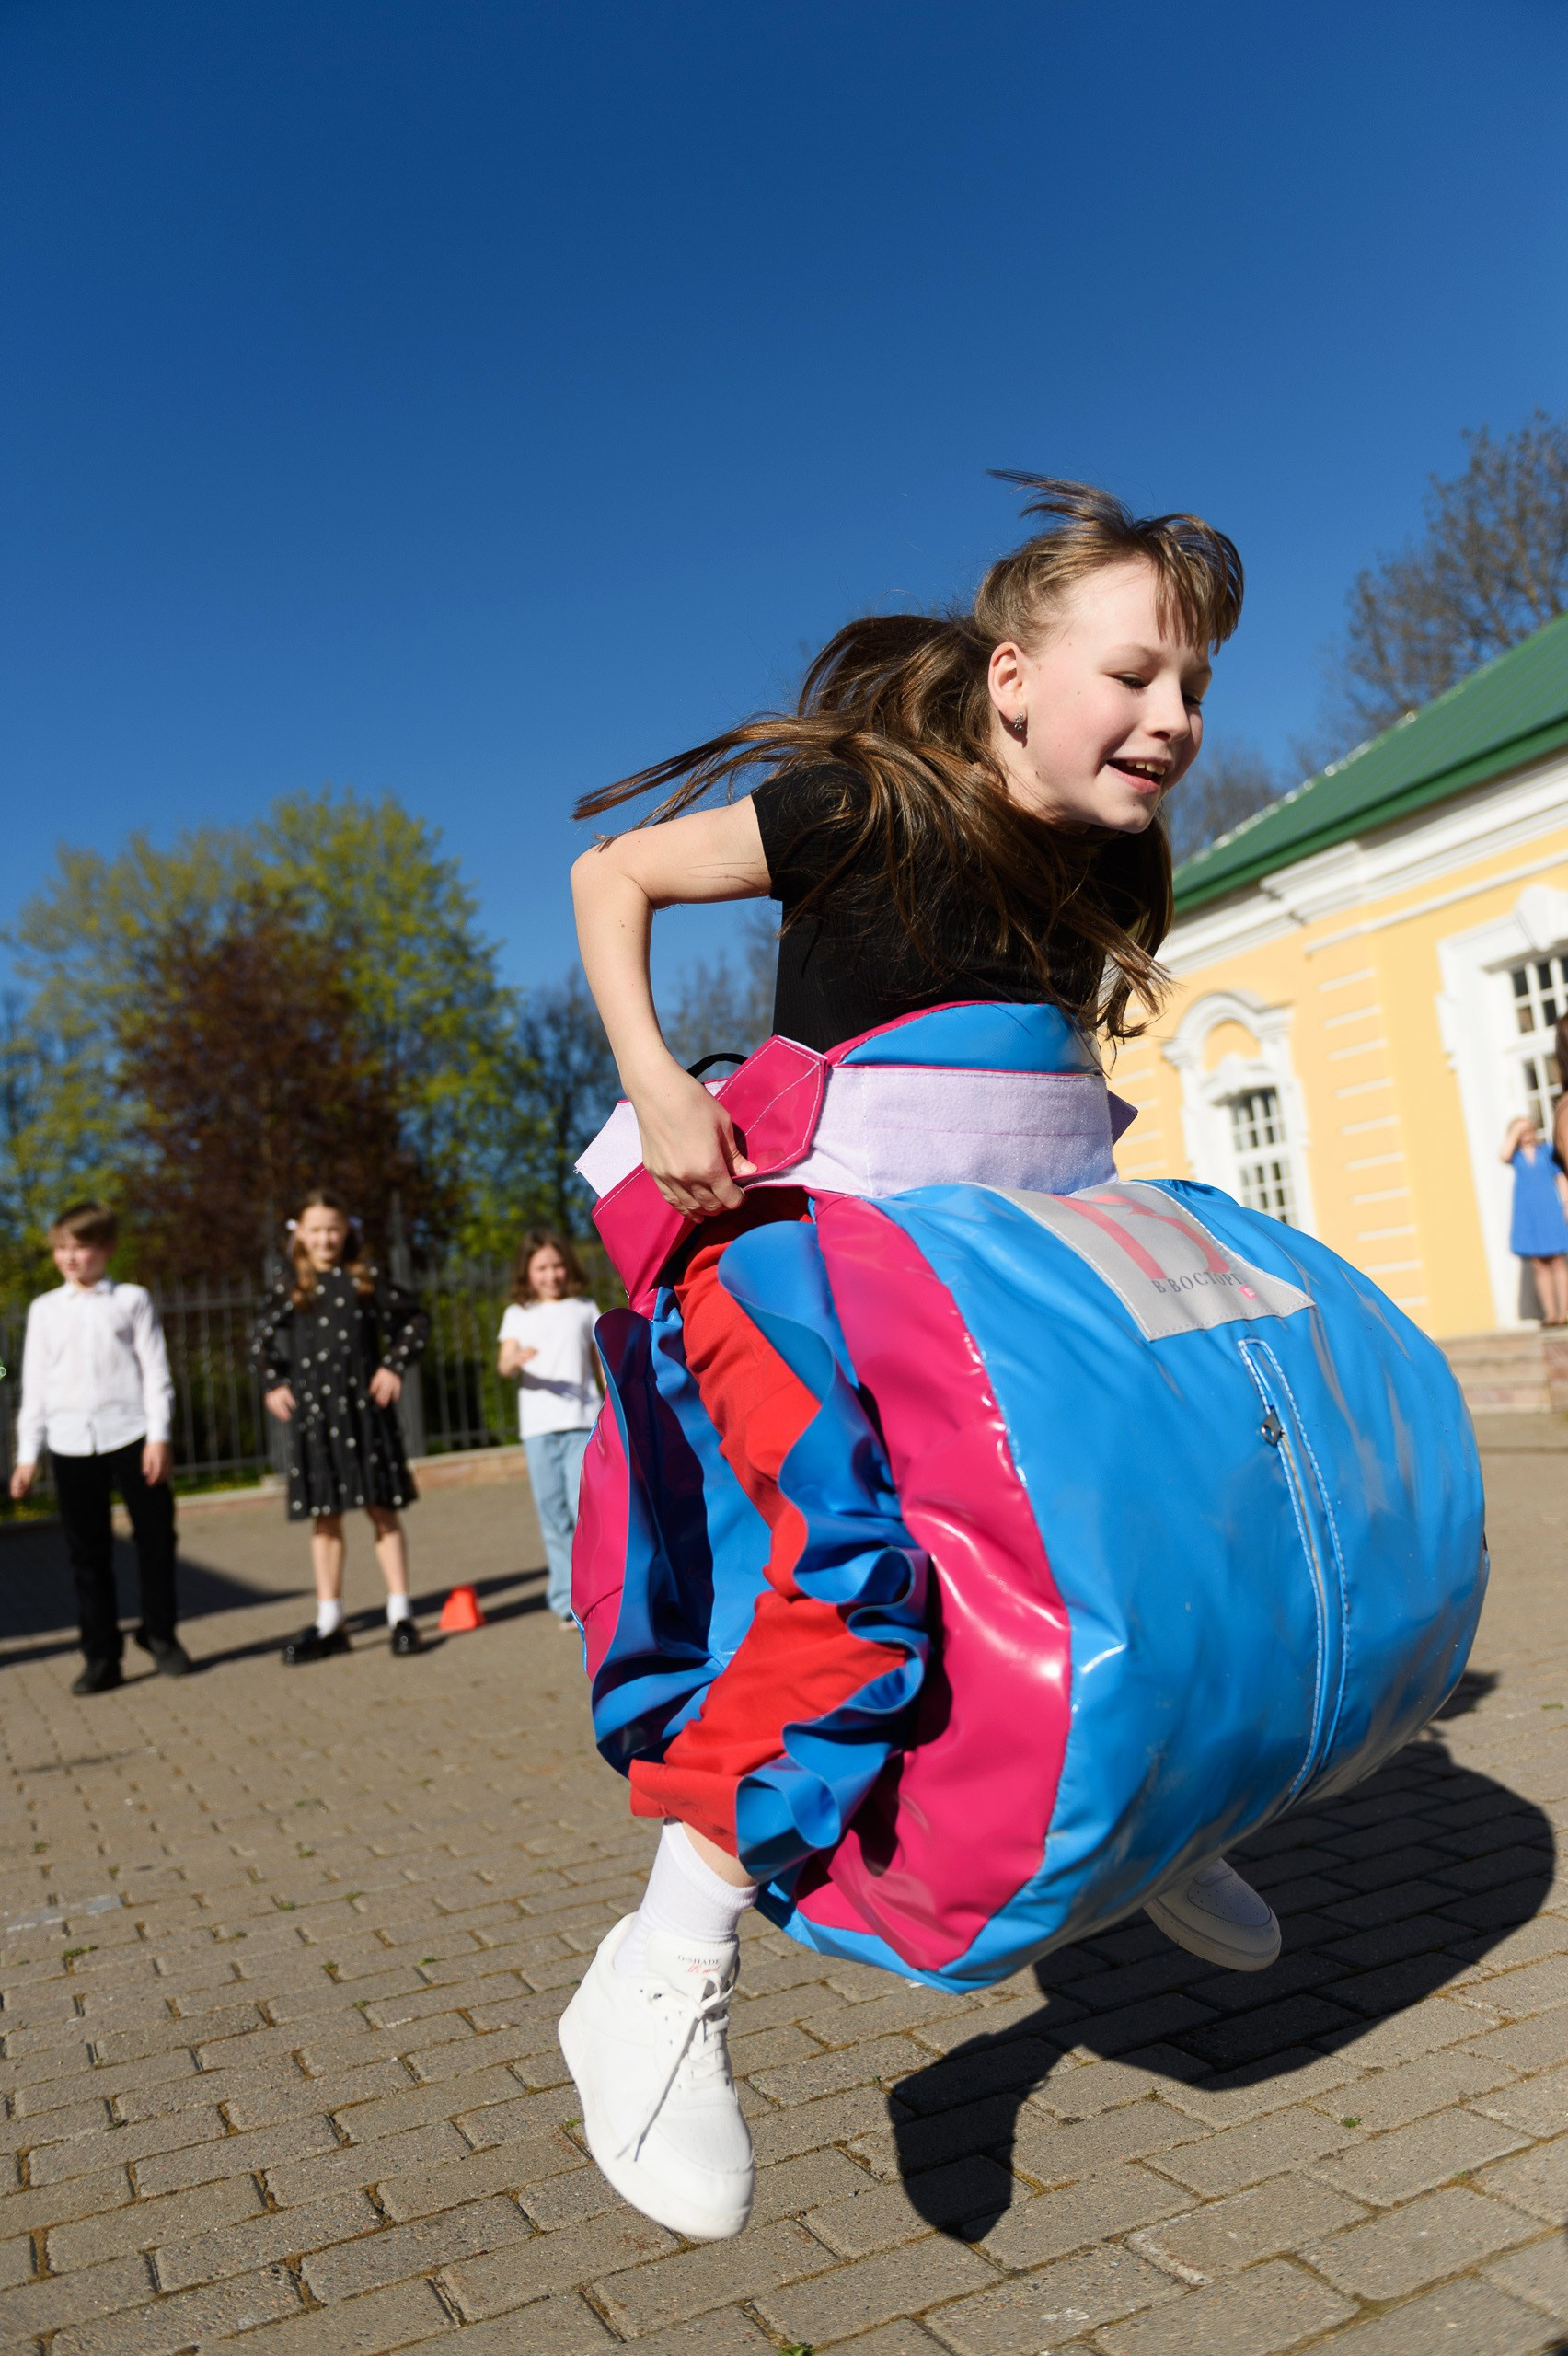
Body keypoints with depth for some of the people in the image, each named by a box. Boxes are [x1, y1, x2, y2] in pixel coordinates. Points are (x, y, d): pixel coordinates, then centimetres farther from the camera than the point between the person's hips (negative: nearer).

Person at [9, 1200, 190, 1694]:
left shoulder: (132, 1300, 5)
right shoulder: (45, 1309, 11)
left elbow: (155, 1372, 2)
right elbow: (35, 1385, 12)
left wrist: (158, 1435, -5)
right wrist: (27, 1454, 9)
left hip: (130, 1435, -2)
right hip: (70, 1443, 2)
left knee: (155, 1536, 2)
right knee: (87, 1551, 4)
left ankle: (159, 1634, 20)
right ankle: (101, 1655, 11)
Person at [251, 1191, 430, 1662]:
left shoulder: (365, 1279, 4)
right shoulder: (292, 1289, 7)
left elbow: (415, 1320, 10)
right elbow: (260, 1338, 19)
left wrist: (395, 1366, 0)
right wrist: (273, 1384, 8)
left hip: (364, 1410, -2)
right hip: (312, 1415, 2)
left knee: (382, 1511, 0)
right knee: (324, 1518, 6)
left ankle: (400, 1615, 7)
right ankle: (329, 1623, 15)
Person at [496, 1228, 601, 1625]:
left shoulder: (584, 1309, 11)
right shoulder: (518, 1315, 10)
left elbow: (602, 1362, 16)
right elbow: (504, 1364, -3)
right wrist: (516, 1359, -27)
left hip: (583, 1423, -1)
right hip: (538, 1427, 1)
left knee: (585, 1507, -14)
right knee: (553, 1517, 3)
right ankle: (566, 1600, 12)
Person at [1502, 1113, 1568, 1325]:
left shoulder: (1547, 1150, 8)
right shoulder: (1516, 1154, 8)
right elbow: (1504, 1156, -16)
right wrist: (1515, 1131, -9)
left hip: (1550, 1212, -1)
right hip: (1527, 1215, 1)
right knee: (1539, 1265, 0)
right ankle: (1550, 1313, 2)